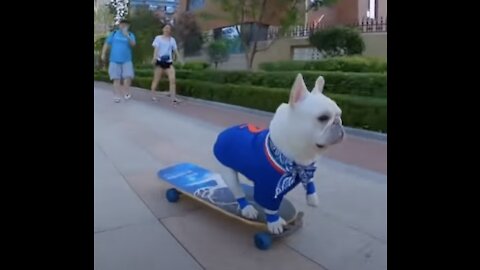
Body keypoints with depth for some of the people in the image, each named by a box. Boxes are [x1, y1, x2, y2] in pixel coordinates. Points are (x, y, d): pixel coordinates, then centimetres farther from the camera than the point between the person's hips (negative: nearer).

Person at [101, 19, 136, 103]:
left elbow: (133, 44, -15)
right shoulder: (114, 33, 8)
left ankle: (126, 93, 6)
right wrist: (103, 54, 5)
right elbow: (107, 43, 12)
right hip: (114, 60, 1)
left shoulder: (130, 35, 4)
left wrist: (127, 36, -29)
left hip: (126, 60, -1)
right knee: (116, 78, 0)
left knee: (128, 77, -13)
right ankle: (116, 95, 6)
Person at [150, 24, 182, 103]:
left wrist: (179, 59, 1)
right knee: (156, 80, 3)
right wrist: (154, 57, -23)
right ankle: (153, 95, 16)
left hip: (169, 62, 3)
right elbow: (156, 48, -8)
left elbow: (175, 50, 13)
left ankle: (173, 97, -11)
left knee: (172, 79, -11)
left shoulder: (172, 39, 15)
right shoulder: (158, 38, 4)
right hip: (160, 61, -3)